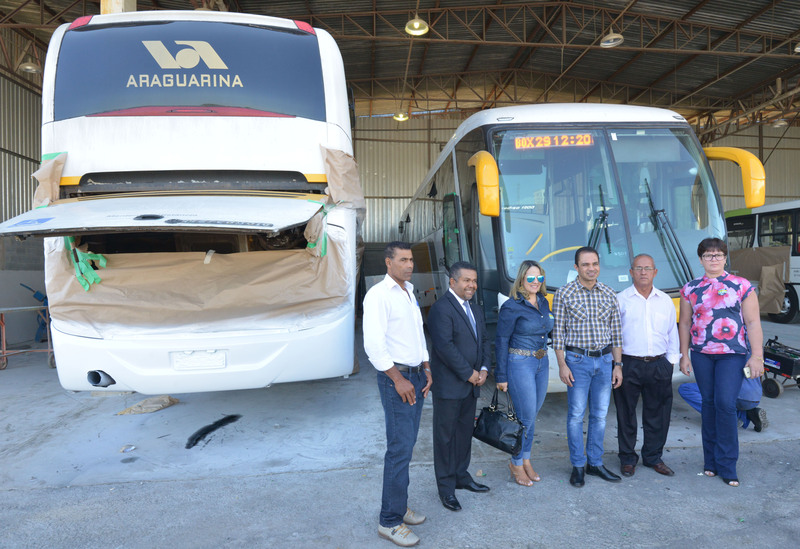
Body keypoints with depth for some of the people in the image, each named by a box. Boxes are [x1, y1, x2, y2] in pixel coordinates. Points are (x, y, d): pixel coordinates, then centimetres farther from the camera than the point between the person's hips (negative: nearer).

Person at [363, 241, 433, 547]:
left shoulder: (409, 293, 14)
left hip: (416, 376, 8)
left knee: (407, 445, 14)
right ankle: (390, 521, 8)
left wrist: (426, 369, 12)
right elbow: (373, 345, -19)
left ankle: (399, 507, 28)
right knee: (400, 449, -5)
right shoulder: (379, 295, -13)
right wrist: (398, 379, -18)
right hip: (396, 378, -8)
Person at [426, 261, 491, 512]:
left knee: (465, 432, 18)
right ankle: (446, 487, 16)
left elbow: (484, 340, 15)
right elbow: (445, 346, -22)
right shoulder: (441, 309, -15)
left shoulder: (475, 310, 14)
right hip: (449, 385, -8)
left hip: (471, 385, 8)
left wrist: (484, 369, -1)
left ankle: (461, 476, 34)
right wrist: (468, 373, -16)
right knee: (446, 435, 4)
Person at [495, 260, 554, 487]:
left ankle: (526, 460, 28)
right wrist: (501, 376, -12)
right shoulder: (511, 307, -13)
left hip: (542, 363, 7)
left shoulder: (543, 302, 8)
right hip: (519, 364, -7)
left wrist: (545, 361, 14)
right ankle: (516, 463, 16)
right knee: (526, 416, -3)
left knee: (532, 415, 14)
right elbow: (501, 341, -11)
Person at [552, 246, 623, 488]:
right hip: (577, 360, -4)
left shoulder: (609, 294, 7)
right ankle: (578, 465, 14)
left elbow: (616, 332, 10)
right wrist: (562, 365, -10)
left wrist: (617, 364, 6)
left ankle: (595, 463, 23)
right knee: (576, 414, 1)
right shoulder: (564, 294, -4)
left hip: (604, 360, 4)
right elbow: (558, 332, -5)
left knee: (600, 414, 10)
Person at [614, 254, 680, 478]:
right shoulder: (621, 299, -1)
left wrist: (671, 361, 10)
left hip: (659, 366, 3)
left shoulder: (665, 300, 10)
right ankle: (627, 459, 20)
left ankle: (653, 457, 27)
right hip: (628, 365, -3)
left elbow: (672, 332, 16)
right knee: (626, 414, 5)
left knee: (658, 414, 10)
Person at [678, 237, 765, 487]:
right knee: (709, 403, 8)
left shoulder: (742, 286, 1)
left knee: (725, 403, -10)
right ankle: (711, 461, 19)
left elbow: (753, 323, 0)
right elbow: (685, 324, 11)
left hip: (733, 354, -3)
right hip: (702, 354, 3)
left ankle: (727, 466, 2)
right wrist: (684, 355, 7)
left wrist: (757, 356, -6)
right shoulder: (690, 289, 8)